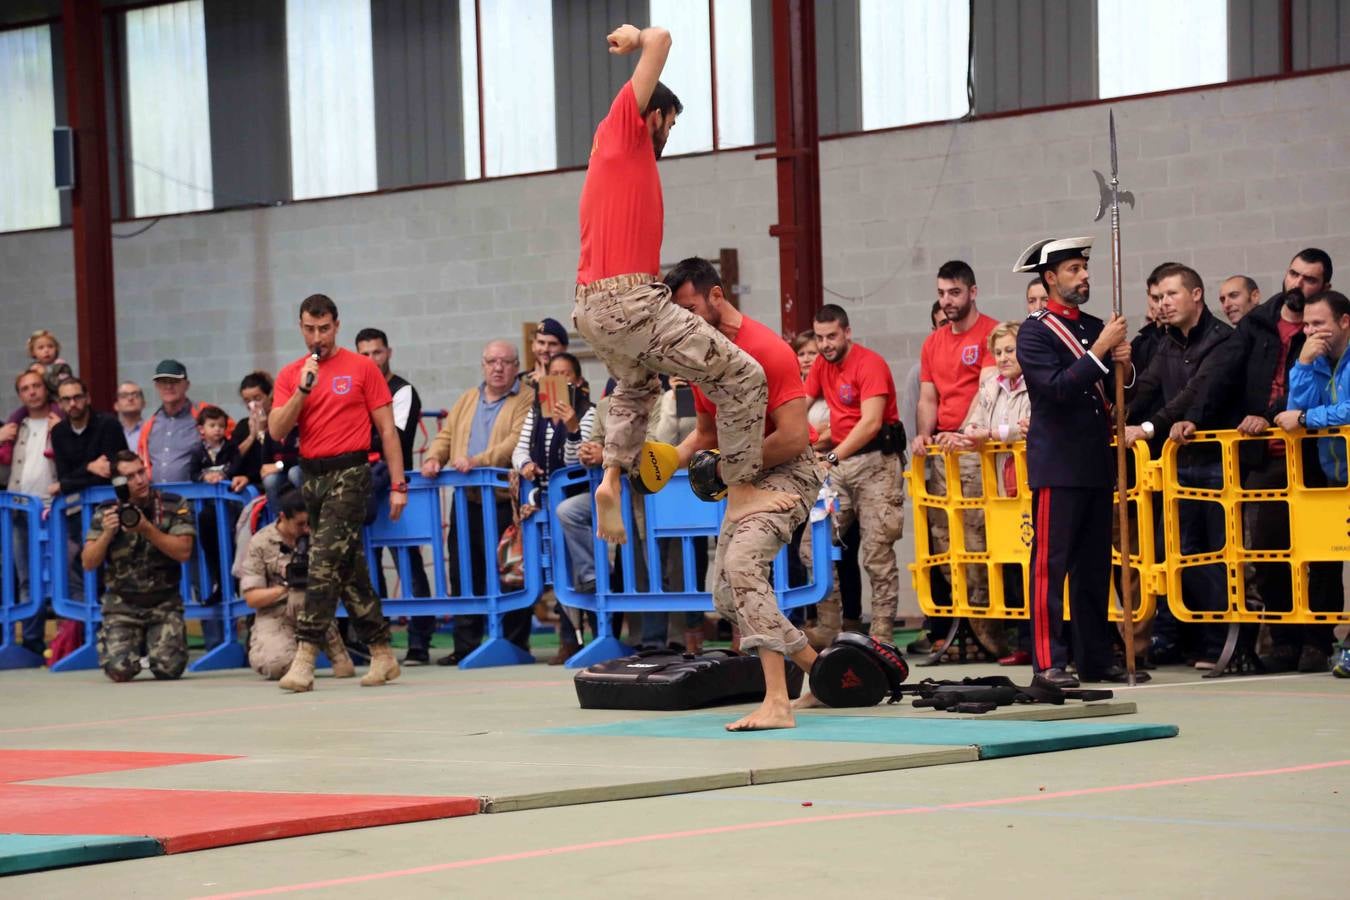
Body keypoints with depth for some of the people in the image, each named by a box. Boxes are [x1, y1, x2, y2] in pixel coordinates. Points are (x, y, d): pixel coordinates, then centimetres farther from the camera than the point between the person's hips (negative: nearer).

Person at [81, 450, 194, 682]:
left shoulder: (175, 506, -4)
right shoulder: (106, 513, -1)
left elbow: (183, 552, -14)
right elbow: (88, 563, -3)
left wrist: (147, 529, -23)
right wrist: (107, 533, -20)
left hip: (164, 603, 0)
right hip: (122, 604, 1)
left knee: (169, 669, -17)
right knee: (119, 670, -17)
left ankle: (156, 643, 19)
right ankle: (137, 643, 19)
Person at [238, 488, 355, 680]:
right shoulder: (259, 543, -4)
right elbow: (252, 598, -6)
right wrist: (284, 587, -23)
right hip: (275, 615, -1)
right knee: (274, 664, -33)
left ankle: (337, 654, -17)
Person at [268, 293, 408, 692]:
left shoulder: (362, 368, 1)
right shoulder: (290, 375, 11)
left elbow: (387, 429, 2)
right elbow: (276, 431, 1)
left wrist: (398, 485, -1)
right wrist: (302, 390, -11)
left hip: (349, 473, -5)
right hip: (311, 476, 5)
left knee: (325, 561, -16)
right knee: (349, 568, 9)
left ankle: (305, 657, -20)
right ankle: (381, 654, 17)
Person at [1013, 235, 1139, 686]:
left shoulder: (1096, 327, 14)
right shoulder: (1035, 332, -6)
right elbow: (1057, 388, -19)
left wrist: (1123, 366, -4)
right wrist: (1099, 351, -20)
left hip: (1097, 462, 7)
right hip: (1058, 465, -7)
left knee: (1095, 565, 9)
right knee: (1050, 563, -6)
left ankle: (1096, 657, 14)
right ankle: (1049, 661, -6)